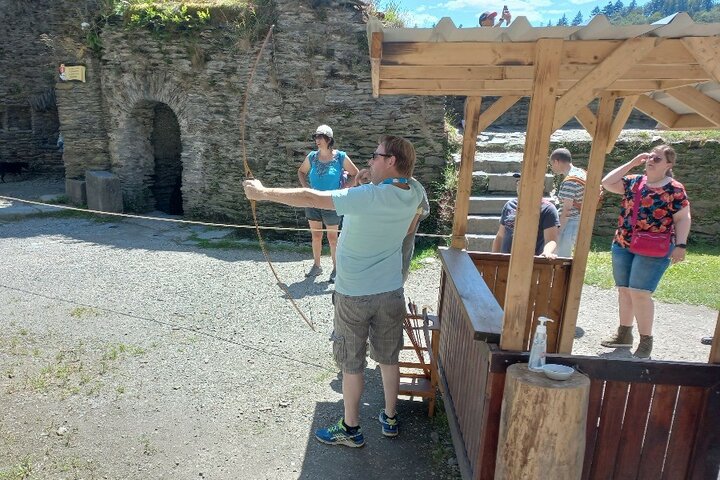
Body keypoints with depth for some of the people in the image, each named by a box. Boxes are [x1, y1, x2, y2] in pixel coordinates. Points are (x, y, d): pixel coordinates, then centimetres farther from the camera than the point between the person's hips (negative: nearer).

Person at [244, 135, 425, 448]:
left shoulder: (369, 197, -25)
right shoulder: (414, 192, -7)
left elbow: (309, 199, -23)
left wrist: (262, 192, -13)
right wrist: (373, 178, 5)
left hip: (354, 296, -5)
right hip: (391, 293, 6)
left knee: (352, 364, 11)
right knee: (388, 358, 20)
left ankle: (350, 430, 26)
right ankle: (390, 419, 36)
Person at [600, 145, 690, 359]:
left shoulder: (674, 189, -4)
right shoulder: (634, 182, 10)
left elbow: (683, 219, -5)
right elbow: (607, 183, 3)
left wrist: (680, 245, -14)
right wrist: (631, 163, 4)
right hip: (622, 246, 6)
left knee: (639, 293, -10)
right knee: (624, 291, 12)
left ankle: (646, 342, 4)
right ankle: (624, 334, 27)